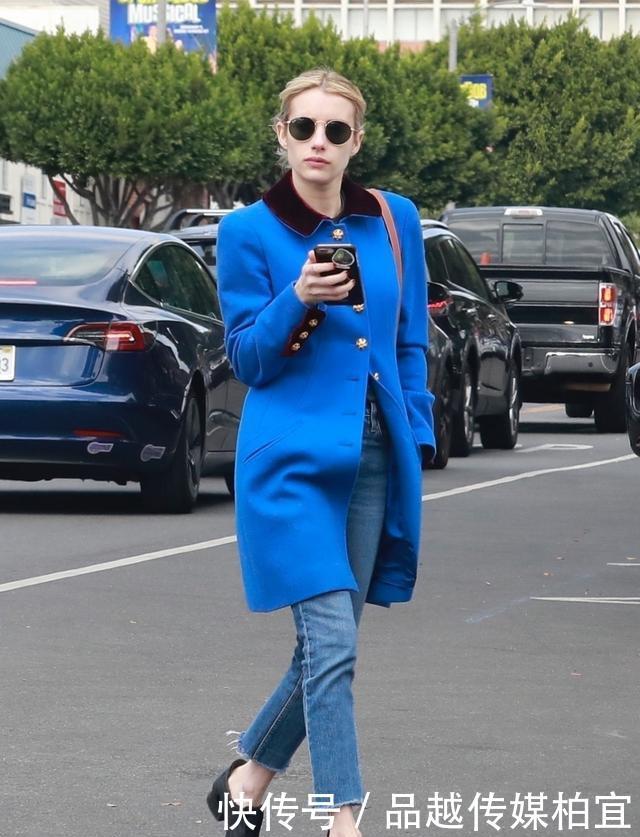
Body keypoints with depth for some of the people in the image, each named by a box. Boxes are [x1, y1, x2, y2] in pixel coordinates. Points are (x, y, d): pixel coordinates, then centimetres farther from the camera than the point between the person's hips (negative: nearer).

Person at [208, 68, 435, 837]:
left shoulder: (396, 221, 7)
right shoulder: (250, 231, -4)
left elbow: (411, 345, 14)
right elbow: (246, 359, -3)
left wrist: (414, 440, 8)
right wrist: (298, 301, -20)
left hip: (375, 460, 5)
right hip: (294, 462, -4)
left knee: (326, 646, 9)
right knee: (332, 646, -13)